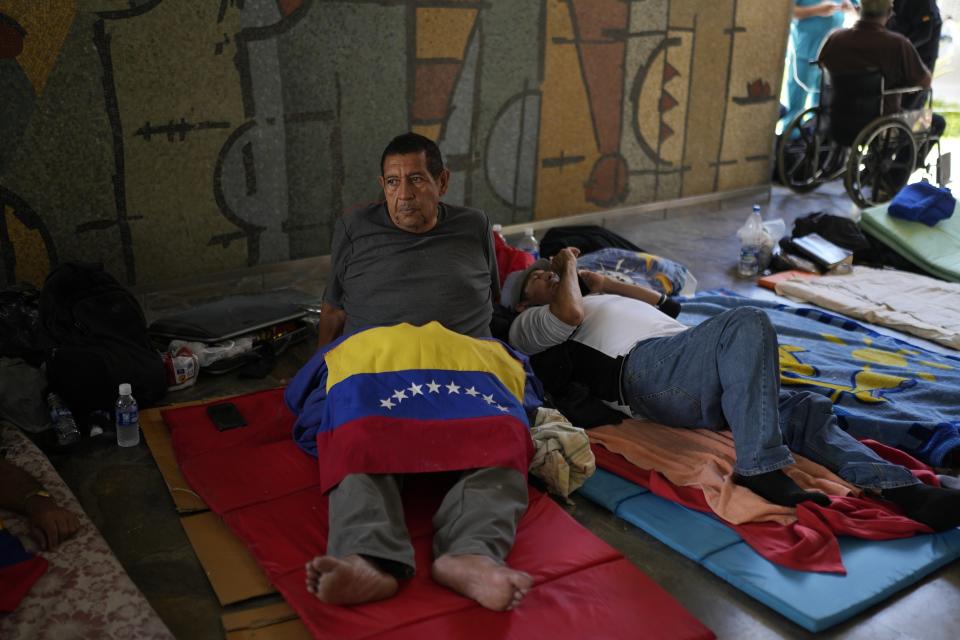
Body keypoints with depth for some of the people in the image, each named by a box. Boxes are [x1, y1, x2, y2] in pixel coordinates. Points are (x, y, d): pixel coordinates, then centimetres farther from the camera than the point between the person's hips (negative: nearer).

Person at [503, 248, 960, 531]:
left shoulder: (594, 303, 42)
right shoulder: (529, 325, 18)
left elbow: (661, 303, 43)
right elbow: (570, 312, -4)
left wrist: (604, 283, 37)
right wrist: (569, 266, 15)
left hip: (694, 376, 8)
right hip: (643, 366, -8)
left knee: (804, 407, -11)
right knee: (747, 322, -32)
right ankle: (760, 468, -37)